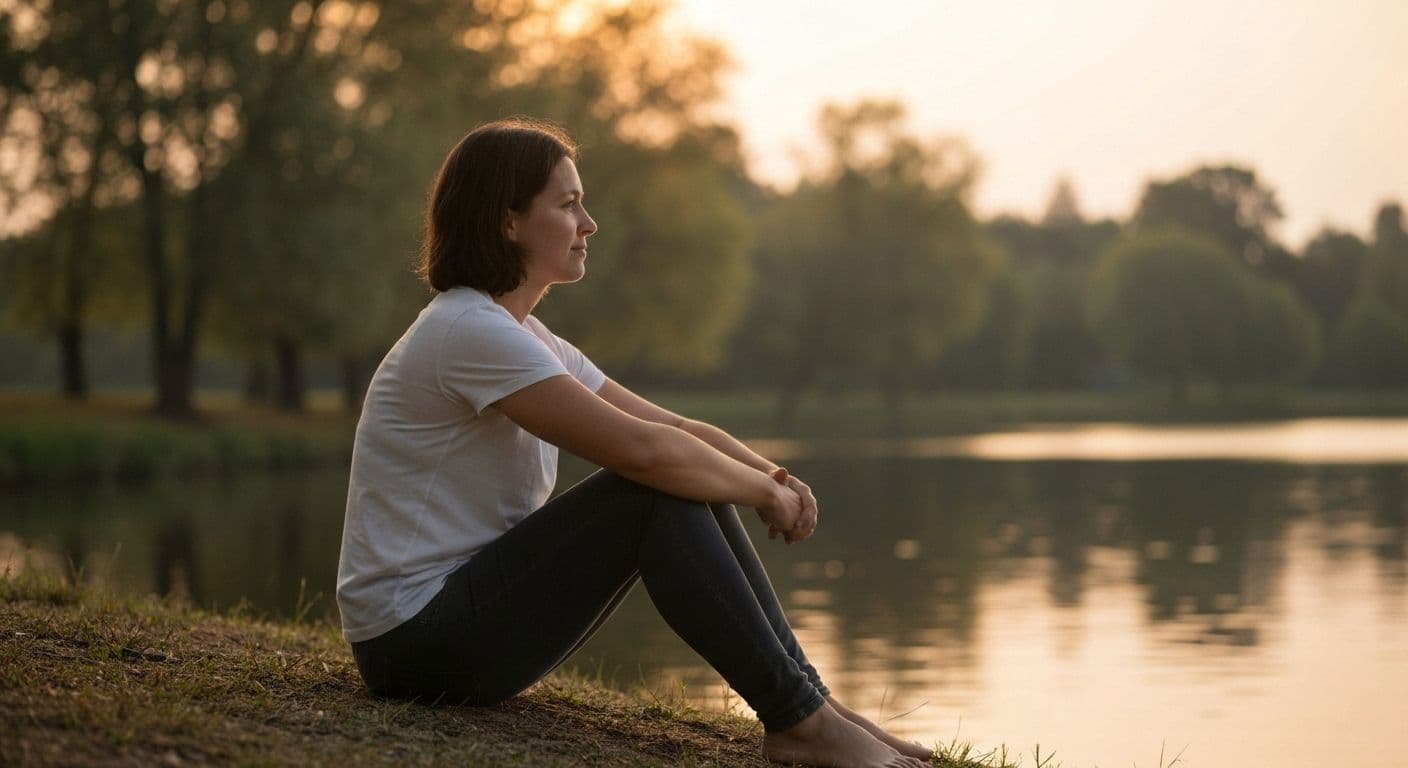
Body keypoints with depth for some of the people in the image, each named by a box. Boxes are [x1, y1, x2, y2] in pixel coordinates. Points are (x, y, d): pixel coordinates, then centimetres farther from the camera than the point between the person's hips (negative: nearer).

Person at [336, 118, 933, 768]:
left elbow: (676, 429, 10)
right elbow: (642, 450, -25)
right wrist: (766, 494, -11)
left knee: (690, 482, 0)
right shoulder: (471, 331, -19)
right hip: (416, 637, -10)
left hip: (468, 605, 10)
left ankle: (807, 701, -2)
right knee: (659, 490, -19)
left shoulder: (525, 337, 13)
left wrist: (775, 478, -8)